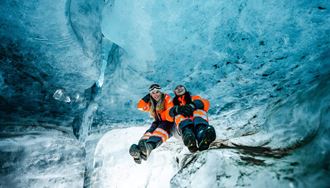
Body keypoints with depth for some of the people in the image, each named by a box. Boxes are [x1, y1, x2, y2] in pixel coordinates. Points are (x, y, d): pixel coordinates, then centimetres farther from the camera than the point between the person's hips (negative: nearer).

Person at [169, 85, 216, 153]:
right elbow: (170, 113, 8)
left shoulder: (194, 98, 32)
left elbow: (205, 103, 8)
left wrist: (192, 105, -13)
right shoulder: (174, 103, 33)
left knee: (199, 111, -29)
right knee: (179, 116, -30)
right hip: (182, 124, 0)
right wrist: (177, 109, -16)